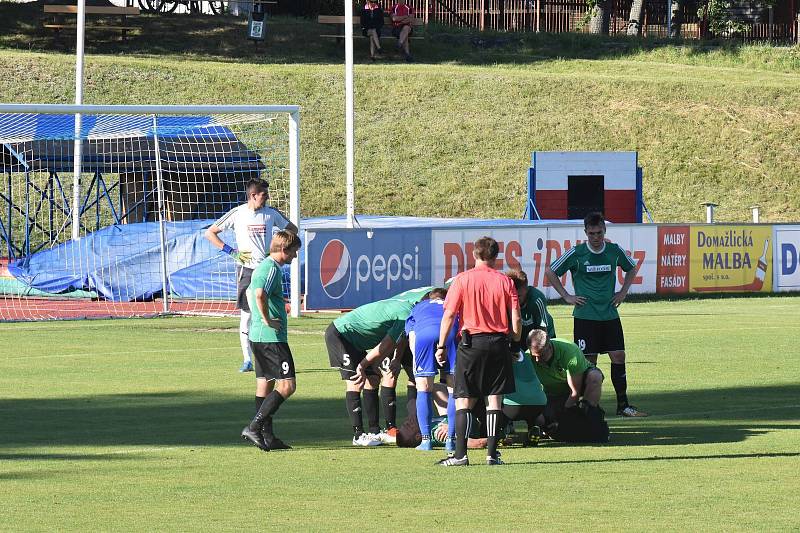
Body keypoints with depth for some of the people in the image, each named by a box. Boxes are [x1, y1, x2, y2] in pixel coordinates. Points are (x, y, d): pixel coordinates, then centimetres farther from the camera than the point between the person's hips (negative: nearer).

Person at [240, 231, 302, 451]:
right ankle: (254, 427, -14)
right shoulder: (272, 269, -14)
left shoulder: (264, 266, 17)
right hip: (272, 337, -11)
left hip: (257, 336, 11)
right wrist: (267, 320, -22)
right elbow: (260, 294, -33)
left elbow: (250, 292, 35)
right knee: (287, 385, -10)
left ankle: (267, 437, 14)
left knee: (263, 384, 11)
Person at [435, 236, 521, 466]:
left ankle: (460, 454, -5)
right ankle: (492, 453, 3)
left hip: (471, 343, -2)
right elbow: (516, 319, 0)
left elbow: (449, 315, -5)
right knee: (495, 400, 5)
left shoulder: (462, 279, -2)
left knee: (463, 401, 1)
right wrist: (516, 342, 16)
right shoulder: (505, 281, 3)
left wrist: (441, 346, 1)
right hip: (498, 343, 2)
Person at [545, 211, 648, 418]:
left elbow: (632, 268, 22)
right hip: (585, 316, -3)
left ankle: (623, 405, 8)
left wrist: (623, 292, 12)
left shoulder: (615, 251, 2)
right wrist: (567, 296, 0)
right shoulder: (576, 253, -6)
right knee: (589, 362, -2)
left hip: (610, 315, 3)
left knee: (618, 356, 0)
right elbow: (550, 272, 2)